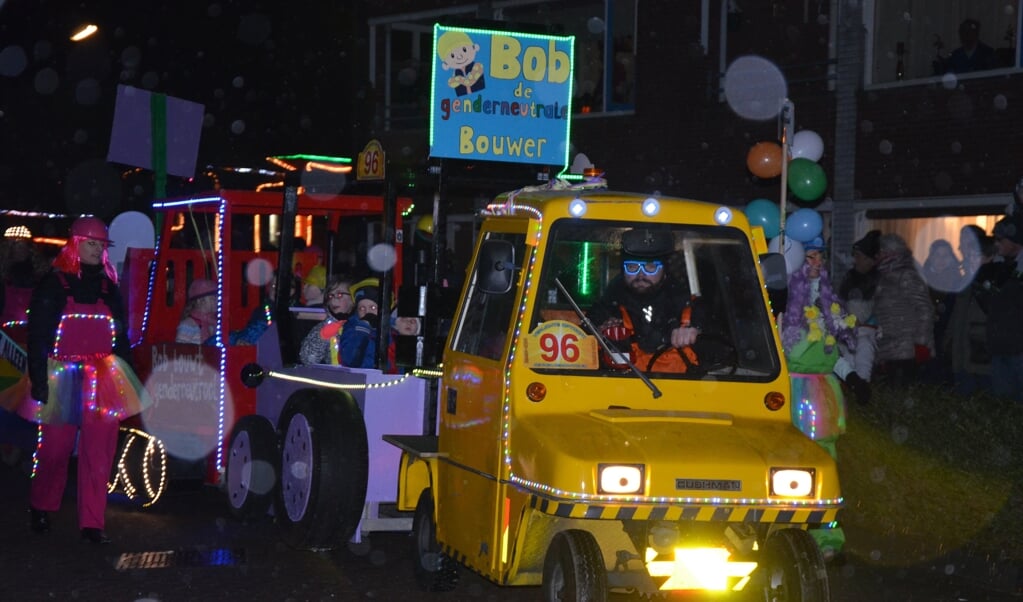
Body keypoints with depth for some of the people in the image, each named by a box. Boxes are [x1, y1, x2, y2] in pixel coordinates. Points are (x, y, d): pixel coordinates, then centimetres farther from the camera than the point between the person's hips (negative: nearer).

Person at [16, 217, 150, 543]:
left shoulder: (108, 287, 11)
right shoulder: (53, 285, -2)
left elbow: (121, 337, 16)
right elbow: (37, 335, -4)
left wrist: (126, 379, 12)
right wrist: (38, 380, -11)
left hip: (103, 380, 3)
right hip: (62, 378, -3)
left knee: (98, 455, 0)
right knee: (55, 450, 2)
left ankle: (92, 523, 5)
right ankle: (41, 509, 26)